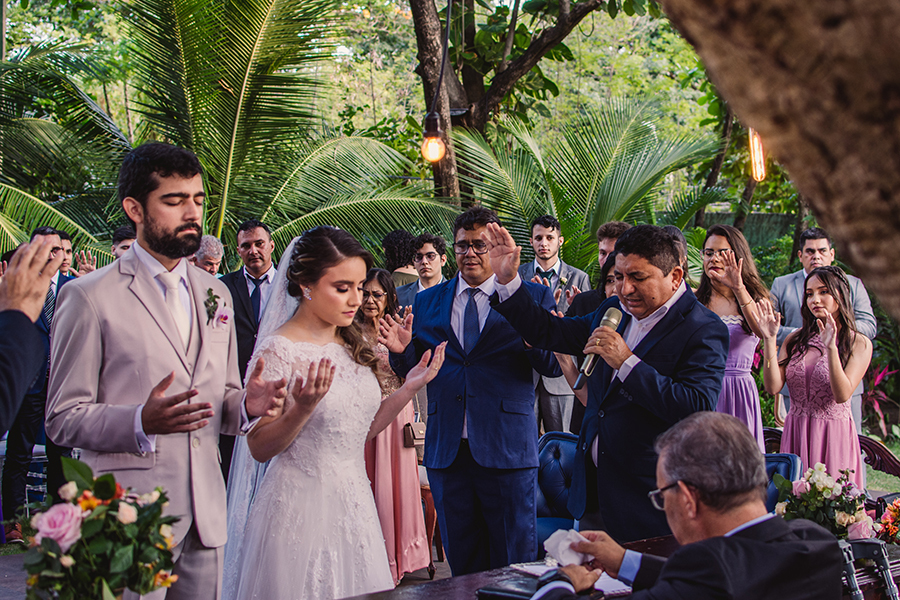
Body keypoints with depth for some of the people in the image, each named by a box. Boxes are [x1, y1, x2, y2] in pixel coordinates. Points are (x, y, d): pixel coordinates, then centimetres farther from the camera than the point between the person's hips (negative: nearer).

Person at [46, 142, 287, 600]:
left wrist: (246, 404, -4)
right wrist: (140, 423, -25)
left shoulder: (214, 293, 14)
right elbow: (62, 419, -7)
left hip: (205, 513, 6)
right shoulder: (89, 297, -6)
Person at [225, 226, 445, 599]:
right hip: (301, 509, -7)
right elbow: (260, 448, -12)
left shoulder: (351, 345, 7)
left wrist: (409, 388, 4)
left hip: (354, 506, 7)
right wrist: (304, 407, -28)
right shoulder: (279, 350, -14)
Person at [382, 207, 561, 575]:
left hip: (507, 448, -3)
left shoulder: (532, 297, 1)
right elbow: (412, 372, 11)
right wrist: (402, 350, -10)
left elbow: (555, 366, -5)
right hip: (446, 449, 3)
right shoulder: (427, 303, 11)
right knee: (462, 568, 13)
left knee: (514, 566, 5)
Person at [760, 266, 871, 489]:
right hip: (795, 434, 3)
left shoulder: (859, 343, -3)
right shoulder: (796, 339, 6)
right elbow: (773, 387, -5)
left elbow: (842, 395, -16)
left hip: (833, 436, -3)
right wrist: (770, 339, -13)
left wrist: (831, 348, -26)